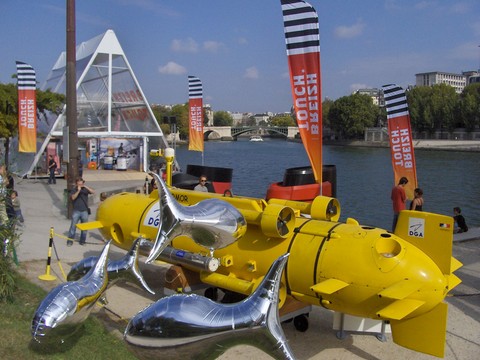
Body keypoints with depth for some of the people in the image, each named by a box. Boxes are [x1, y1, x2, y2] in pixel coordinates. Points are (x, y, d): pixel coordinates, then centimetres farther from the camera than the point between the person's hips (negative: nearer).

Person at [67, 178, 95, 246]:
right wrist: (78, 191, -23)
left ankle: (82, 241, 18)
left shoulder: (85, 189, 4)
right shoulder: (74, 190, 1)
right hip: (76, 211, -2)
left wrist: (86, 187, -18)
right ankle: (70, 241, 4)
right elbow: (73, 197, -14)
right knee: (73, 226, -3)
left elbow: (93, 192, -10)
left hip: (84, 211, 2)